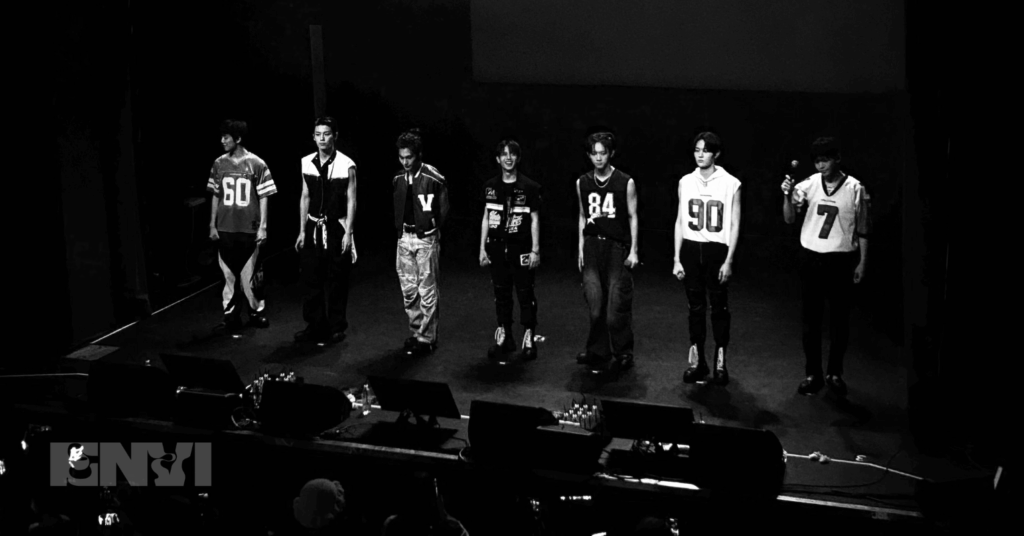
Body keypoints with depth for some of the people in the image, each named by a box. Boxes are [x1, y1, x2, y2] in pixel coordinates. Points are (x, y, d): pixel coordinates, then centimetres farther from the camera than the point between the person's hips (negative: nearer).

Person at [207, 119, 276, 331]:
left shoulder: (256, 164, -6)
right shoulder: (218, 164, 3)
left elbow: (263, 198, -3)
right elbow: (215, 196, 10)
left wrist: (263, 227, -7)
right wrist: (212, 225, 8)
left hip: (249, 228, -2)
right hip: (224, 228, 3)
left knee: (250, 273, 4)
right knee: (228, 273, 6)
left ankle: (257, 311, 19)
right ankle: (230, 313, 14)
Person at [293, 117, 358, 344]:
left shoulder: (346, 165, -9)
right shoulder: (307, 163, 4)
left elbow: (351, 200, -7)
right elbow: (305, 197, 11)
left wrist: (348, 232, -11)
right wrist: (302, 231, 10)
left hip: (337, 227, -4)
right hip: (314, 228, 4)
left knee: (336, 281, 3)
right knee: (312, 278, 7)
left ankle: (337, 327, 14)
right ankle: (315, 325, 19)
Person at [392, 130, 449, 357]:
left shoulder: (434, 178, -12)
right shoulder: (398, 179, 5)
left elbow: (443, 211, -4)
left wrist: (432, 231, -1)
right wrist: (401, 229, 7)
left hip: (426, 238, -6)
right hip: (405, 238, 6)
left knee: (427, 291, -1)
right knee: (408, 289, 10)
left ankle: (427, 338, 6)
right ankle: (416, 332, 22)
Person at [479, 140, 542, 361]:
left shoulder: (529, 187, -4)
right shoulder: (490, 186, 6)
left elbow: (535, 219, -2)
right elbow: (486, 218, 12)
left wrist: (535, 250, -6)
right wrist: (482, 248, 9)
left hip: (521, 249, -3)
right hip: (497, 248, 4)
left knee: (525, 293, -2)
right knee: (501, 293, 8)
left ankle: (528, 339, 4)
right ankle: (504, 337, 16)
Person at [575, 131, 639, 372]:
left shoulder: (626, 183, -3)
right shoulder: (582, 183, 8)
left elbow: (632, 217, 1)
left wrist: (633, 250, -3)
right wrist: (581, 248, 12)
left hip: (617, 246, -3)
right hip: (592, 246, 3)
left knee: (618, 304, -2)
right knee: (595, 302, -4)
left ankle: (624, 352, 13)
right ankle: (598, 353, 7)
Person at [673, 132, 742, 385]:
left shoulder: (730, 184, -4)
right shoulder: (686, 182, 5)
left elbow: (734, 225, -2)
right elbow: (680, 221, 9)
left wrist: (728, 261, -7)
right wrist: (676, 258, 5)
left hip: (717, 250, -3)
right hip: (691, 249, 3)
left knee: (719, 307, 2)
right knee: (695, 306, 7)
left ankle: (720, 362, 11)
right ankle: (696, 360, 15)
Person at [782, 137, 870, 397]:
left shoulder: (855, 189, -6)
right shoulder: (809, 185, -3)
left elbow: (862, 229, 2)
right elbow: (789, 218, -9)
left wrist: (862, 262, 2)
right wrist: (787, 196, -27)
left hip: (841, 260, -1)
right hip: (811, 258, 1)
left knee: (840, 319, 7)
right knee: (811, 319, 6)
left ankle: (835, 373, 21)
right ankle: (813, 374, 16)